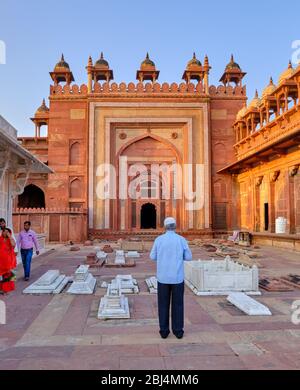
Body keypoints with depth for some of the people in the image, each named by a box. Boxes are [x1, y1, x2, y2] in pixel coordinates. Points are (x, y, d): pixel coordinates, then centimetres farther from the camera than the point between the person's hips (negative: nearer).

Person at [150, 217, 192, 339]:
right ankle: (178, 331, 15)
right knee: (177, 304, 11)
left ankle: (164, 331, 15)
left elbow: (153, 257, 4)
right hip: (177, 277, 0)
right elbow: (188, 257, 2)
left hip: (163, 277, 0)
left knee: (163, 304, 11)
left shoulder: (159, 239, -5)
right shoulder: (181, 240, -6)